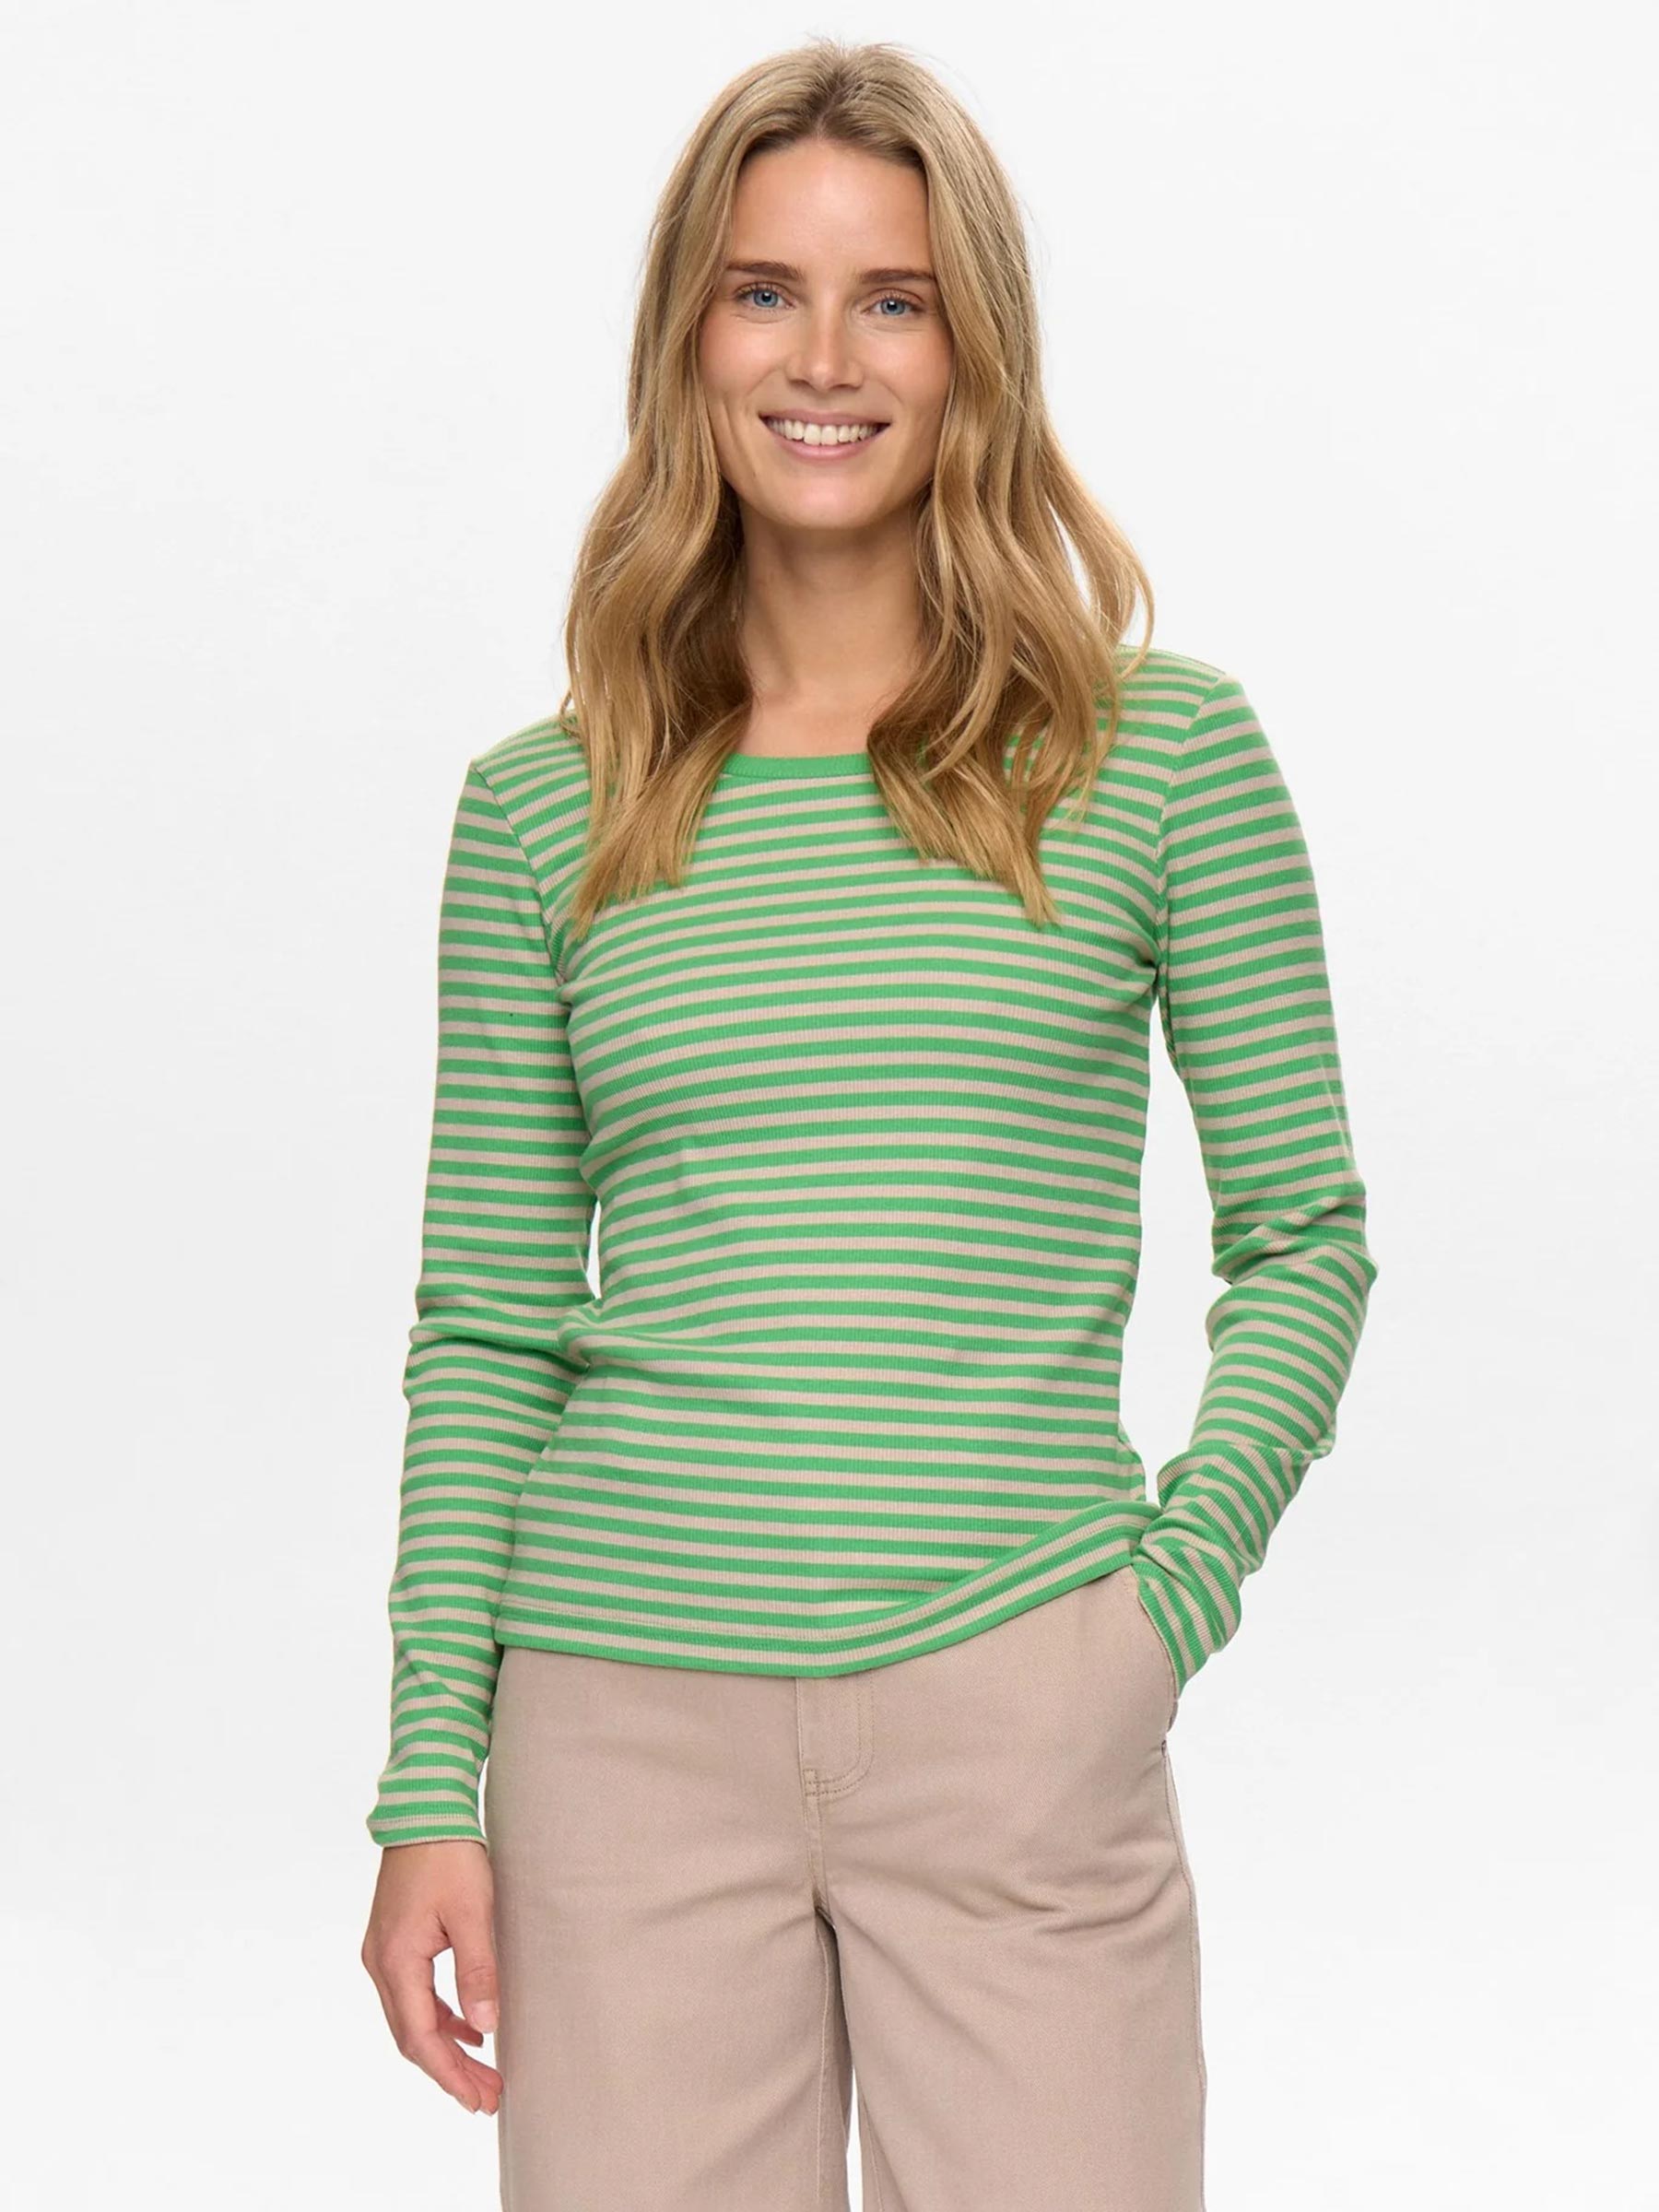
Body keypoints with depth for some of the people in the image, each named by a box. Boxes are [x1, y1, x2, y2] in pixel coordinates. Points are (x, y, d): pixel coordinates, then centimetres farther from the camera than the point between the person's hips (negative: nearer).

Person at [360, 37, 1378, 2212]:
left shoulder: (1164, 750, 2)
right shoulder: (541, 810, 6)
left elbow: (1302, 1238, 7)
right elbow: (486, 1331, 7)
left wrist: (1168, 1596, -6)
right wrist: (431, 1781, 2)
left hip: (1019, 1716, -1)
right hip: (629, 1727, 1)